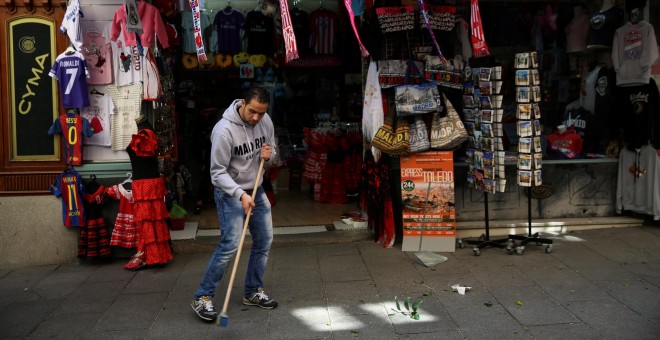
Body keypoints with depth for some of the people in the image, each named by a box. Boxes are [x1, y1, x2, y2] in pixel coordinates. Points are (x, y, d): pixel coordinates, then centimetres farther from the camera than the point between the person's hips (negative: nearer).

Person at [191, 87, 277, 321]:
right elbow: (218, 172, -20)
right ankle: (202, 298, 1)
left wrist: (268, 154, -10)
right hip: (229, 192, -7)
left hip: (256, 189, 7)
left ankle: (253, 292, 26)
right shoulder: (224, 130, -24)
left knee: (264, 240, 10)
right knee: (230, 245, -14)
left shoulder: (266, 122, -4)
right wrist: (241, 194, -31)